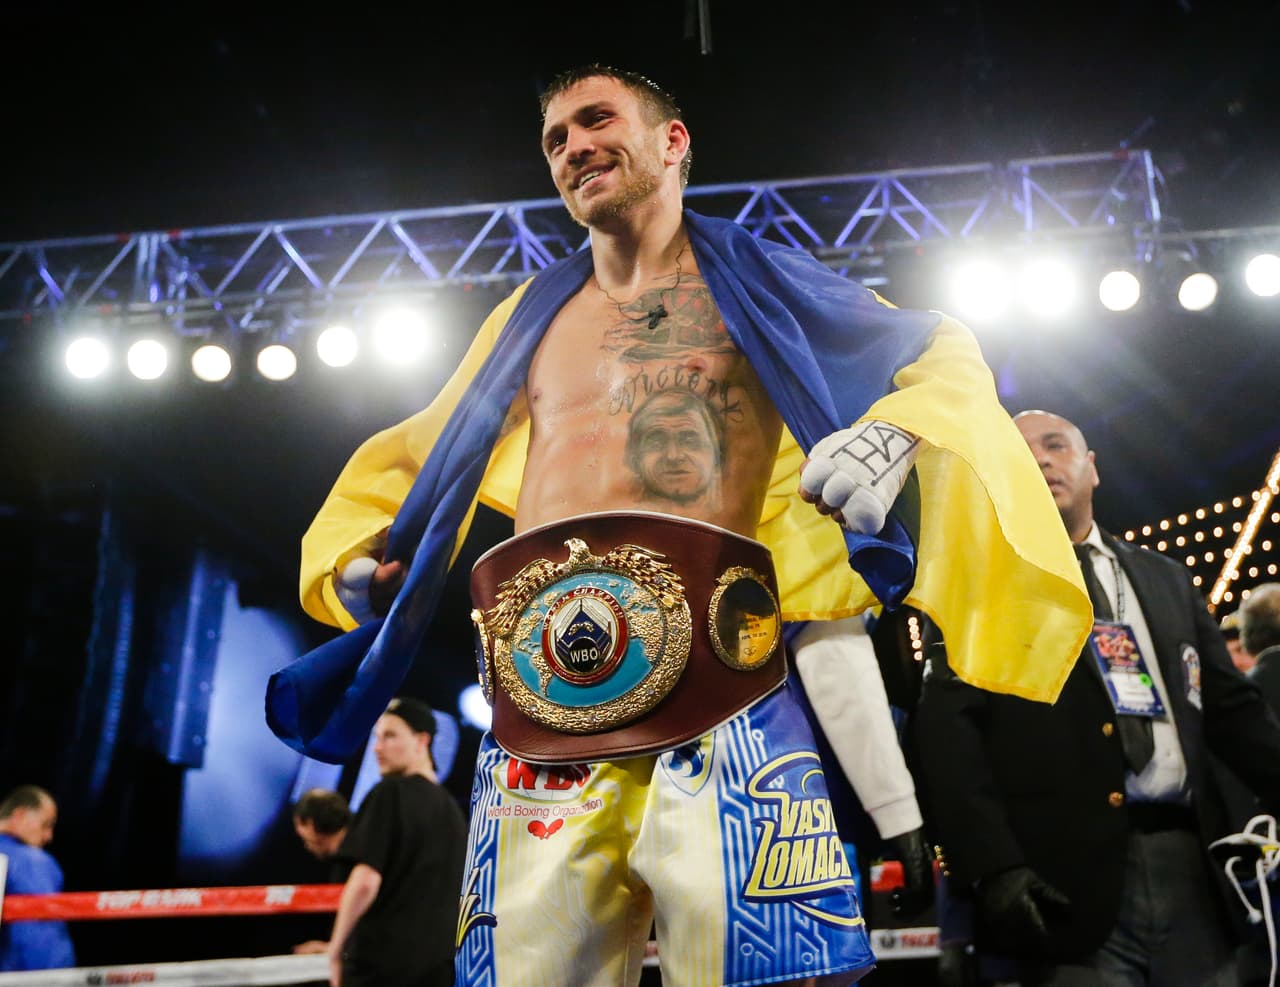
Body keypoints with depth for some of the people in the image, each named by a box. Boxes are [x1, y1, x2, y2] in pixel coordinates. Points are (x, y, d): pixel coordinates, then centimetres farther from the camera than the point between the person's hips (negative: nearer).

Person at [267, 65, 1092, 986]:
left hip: (716, 705, -3)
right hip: (536, 716, 3)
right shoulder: (529, 318, 25)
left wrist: (899, 432, -6)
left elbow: (943, 352, 17)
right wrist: (357, 560, 18)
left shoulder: (753, 282, 16)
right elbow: (411, 455, 36)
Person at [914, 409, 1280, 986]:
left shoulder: (1166, 580, 18)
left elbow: (1232, 707, 19)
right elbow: (948, 728, -7)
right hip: (1072, 884, -4)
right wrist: (994, 865, -19)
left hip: (1193, 866, 5)